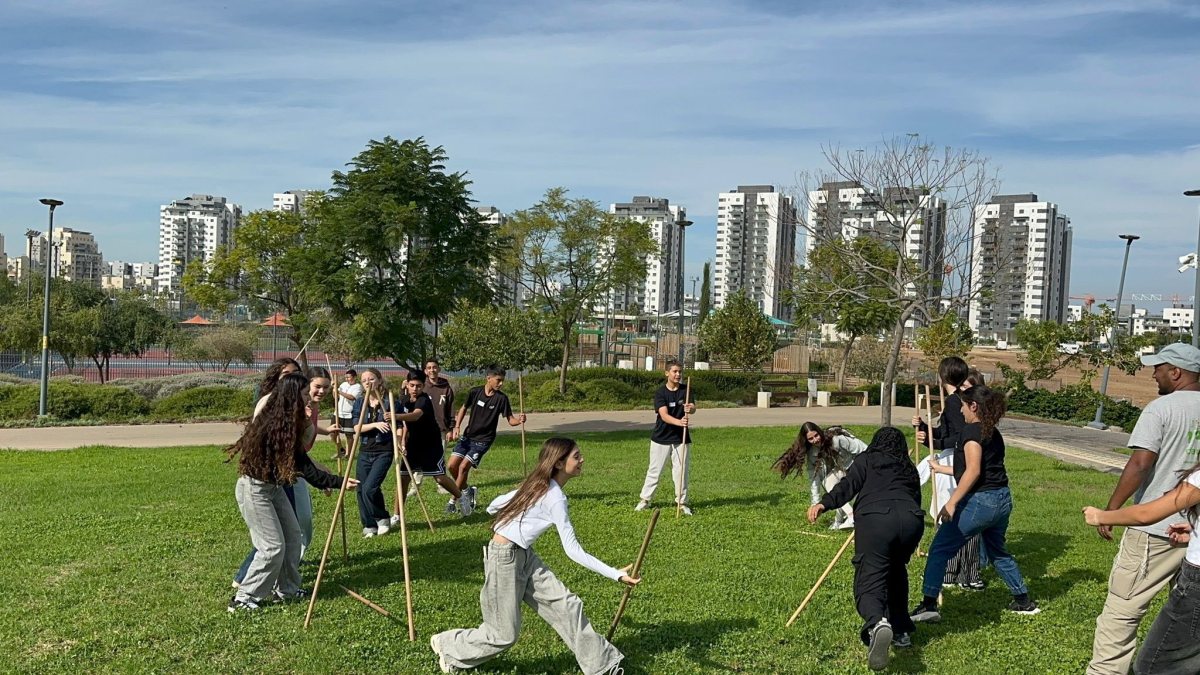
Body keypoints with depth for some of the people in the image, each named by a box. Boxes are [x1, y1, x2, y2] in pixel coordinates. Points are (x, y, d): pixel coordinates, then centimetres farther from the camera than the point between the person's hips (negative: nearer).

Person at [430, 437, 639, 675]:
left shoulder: (539, 485, 2)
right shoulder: (555, 498, -24)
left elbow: (498, 503, 12)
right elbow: (573, 551, -26)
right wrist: (615, 574, -27)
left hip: (525, 556, 9)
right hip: (504, 558, -9)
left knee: (566, 604, 1)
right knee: (504, 634, 4)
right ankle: (447, 645, 27)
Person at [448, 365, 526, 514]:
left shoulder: (501, 398, -12)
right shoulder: (475, 392, -6)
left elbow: (510, 420, -9)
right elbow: (464, 408, 10)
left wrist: (519, 420, -31)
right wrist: (457, 427, 0)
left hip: (483, 440, -3)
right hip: (468, 435, 3)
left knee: (463, 467, -14)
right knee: (452, 465, -4)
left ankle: (453, 501, 3)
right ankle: (468, 491, 22)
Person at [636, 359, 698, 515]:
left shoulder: (685, 390, -2)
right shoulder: (660, 393, -10)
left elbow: (693, 408, -17)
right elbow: (664, 415, -23)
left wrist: (690, 408, -43)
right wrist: (679, 422, -42)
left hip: (681, 438, 2)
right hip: (661, 438, -2)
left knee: (681, 470, 4)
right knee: (654, 470, 6)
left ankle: (682, 502, 16)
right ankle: (645, 499, 18)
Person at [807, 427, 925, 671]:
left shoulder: (865, 460, 22)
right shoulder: (909, 469, 34)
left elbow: (848, 486, 4)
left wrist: (824, 504, -8)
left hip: (875, 518, -4)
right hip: (911, 519, 4)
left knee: (870, 582, -9)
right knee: (896, 570, 30)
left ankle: (877, 623, -40)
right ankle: (901, 630, 32)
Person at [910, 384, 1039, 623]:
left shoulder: (972, 430, -11)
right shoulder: (994, 433, 15)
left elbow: (973, 471, -20)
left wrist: (951, 502, -21)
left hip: (980, 501, -9)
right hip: (1002, 500, 9)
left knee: (940, 549, -3)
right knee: (998, 551, 27)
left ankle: (929, 605, -6)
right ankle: (1023, 601, 35)